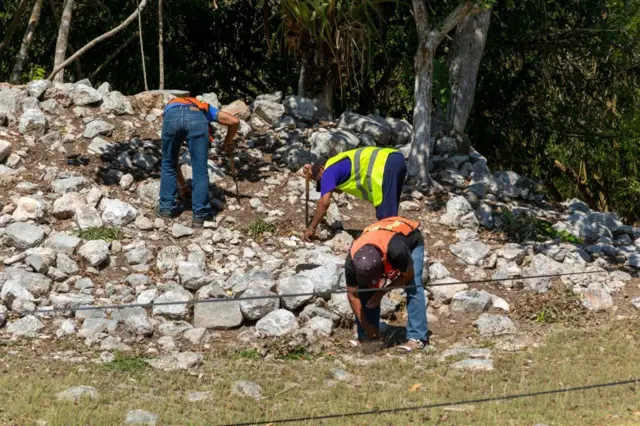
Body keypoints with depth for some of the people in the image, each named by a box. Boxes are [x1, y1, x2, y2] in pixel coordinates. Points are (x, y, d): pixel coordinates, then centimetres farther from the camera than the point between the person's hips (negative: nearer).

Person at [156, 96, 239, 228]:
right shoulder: (206, 109, 44)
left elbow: (174, 161, 52)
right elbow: (235, 121, 28)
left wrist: (183, 185, 61)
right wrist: (228, 142, 46)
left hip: (171, 115, 2)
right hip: (196, 118, -2)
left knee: (168, 164, 25)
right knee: (200, 171, 11)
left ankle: (166, 207, 31)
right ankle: (200, 215, 14)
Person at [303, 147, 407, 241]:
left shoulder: (329, 170, 8)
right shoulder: (341, 164, 35)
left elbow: (324, 202, 0)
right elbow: (339, 189, 53)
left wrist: (311, 228, 6)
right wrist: (313, 173, 49)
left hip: (386, 164, -9)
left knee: (385, 214, -9)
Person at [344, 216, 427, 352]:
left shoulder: (396, 250, -47)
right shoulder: (352, 260, -34)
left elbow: (408, 274, -25)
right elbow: (352, 295, -20)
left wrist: (382, 292, -25)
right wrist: (366, 326, -18)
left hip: (411, 240, -3)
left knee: (413, 287, -22)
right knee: (366, 290, -11)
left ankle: (416, 337, -21)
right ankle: (366, 337, 0)